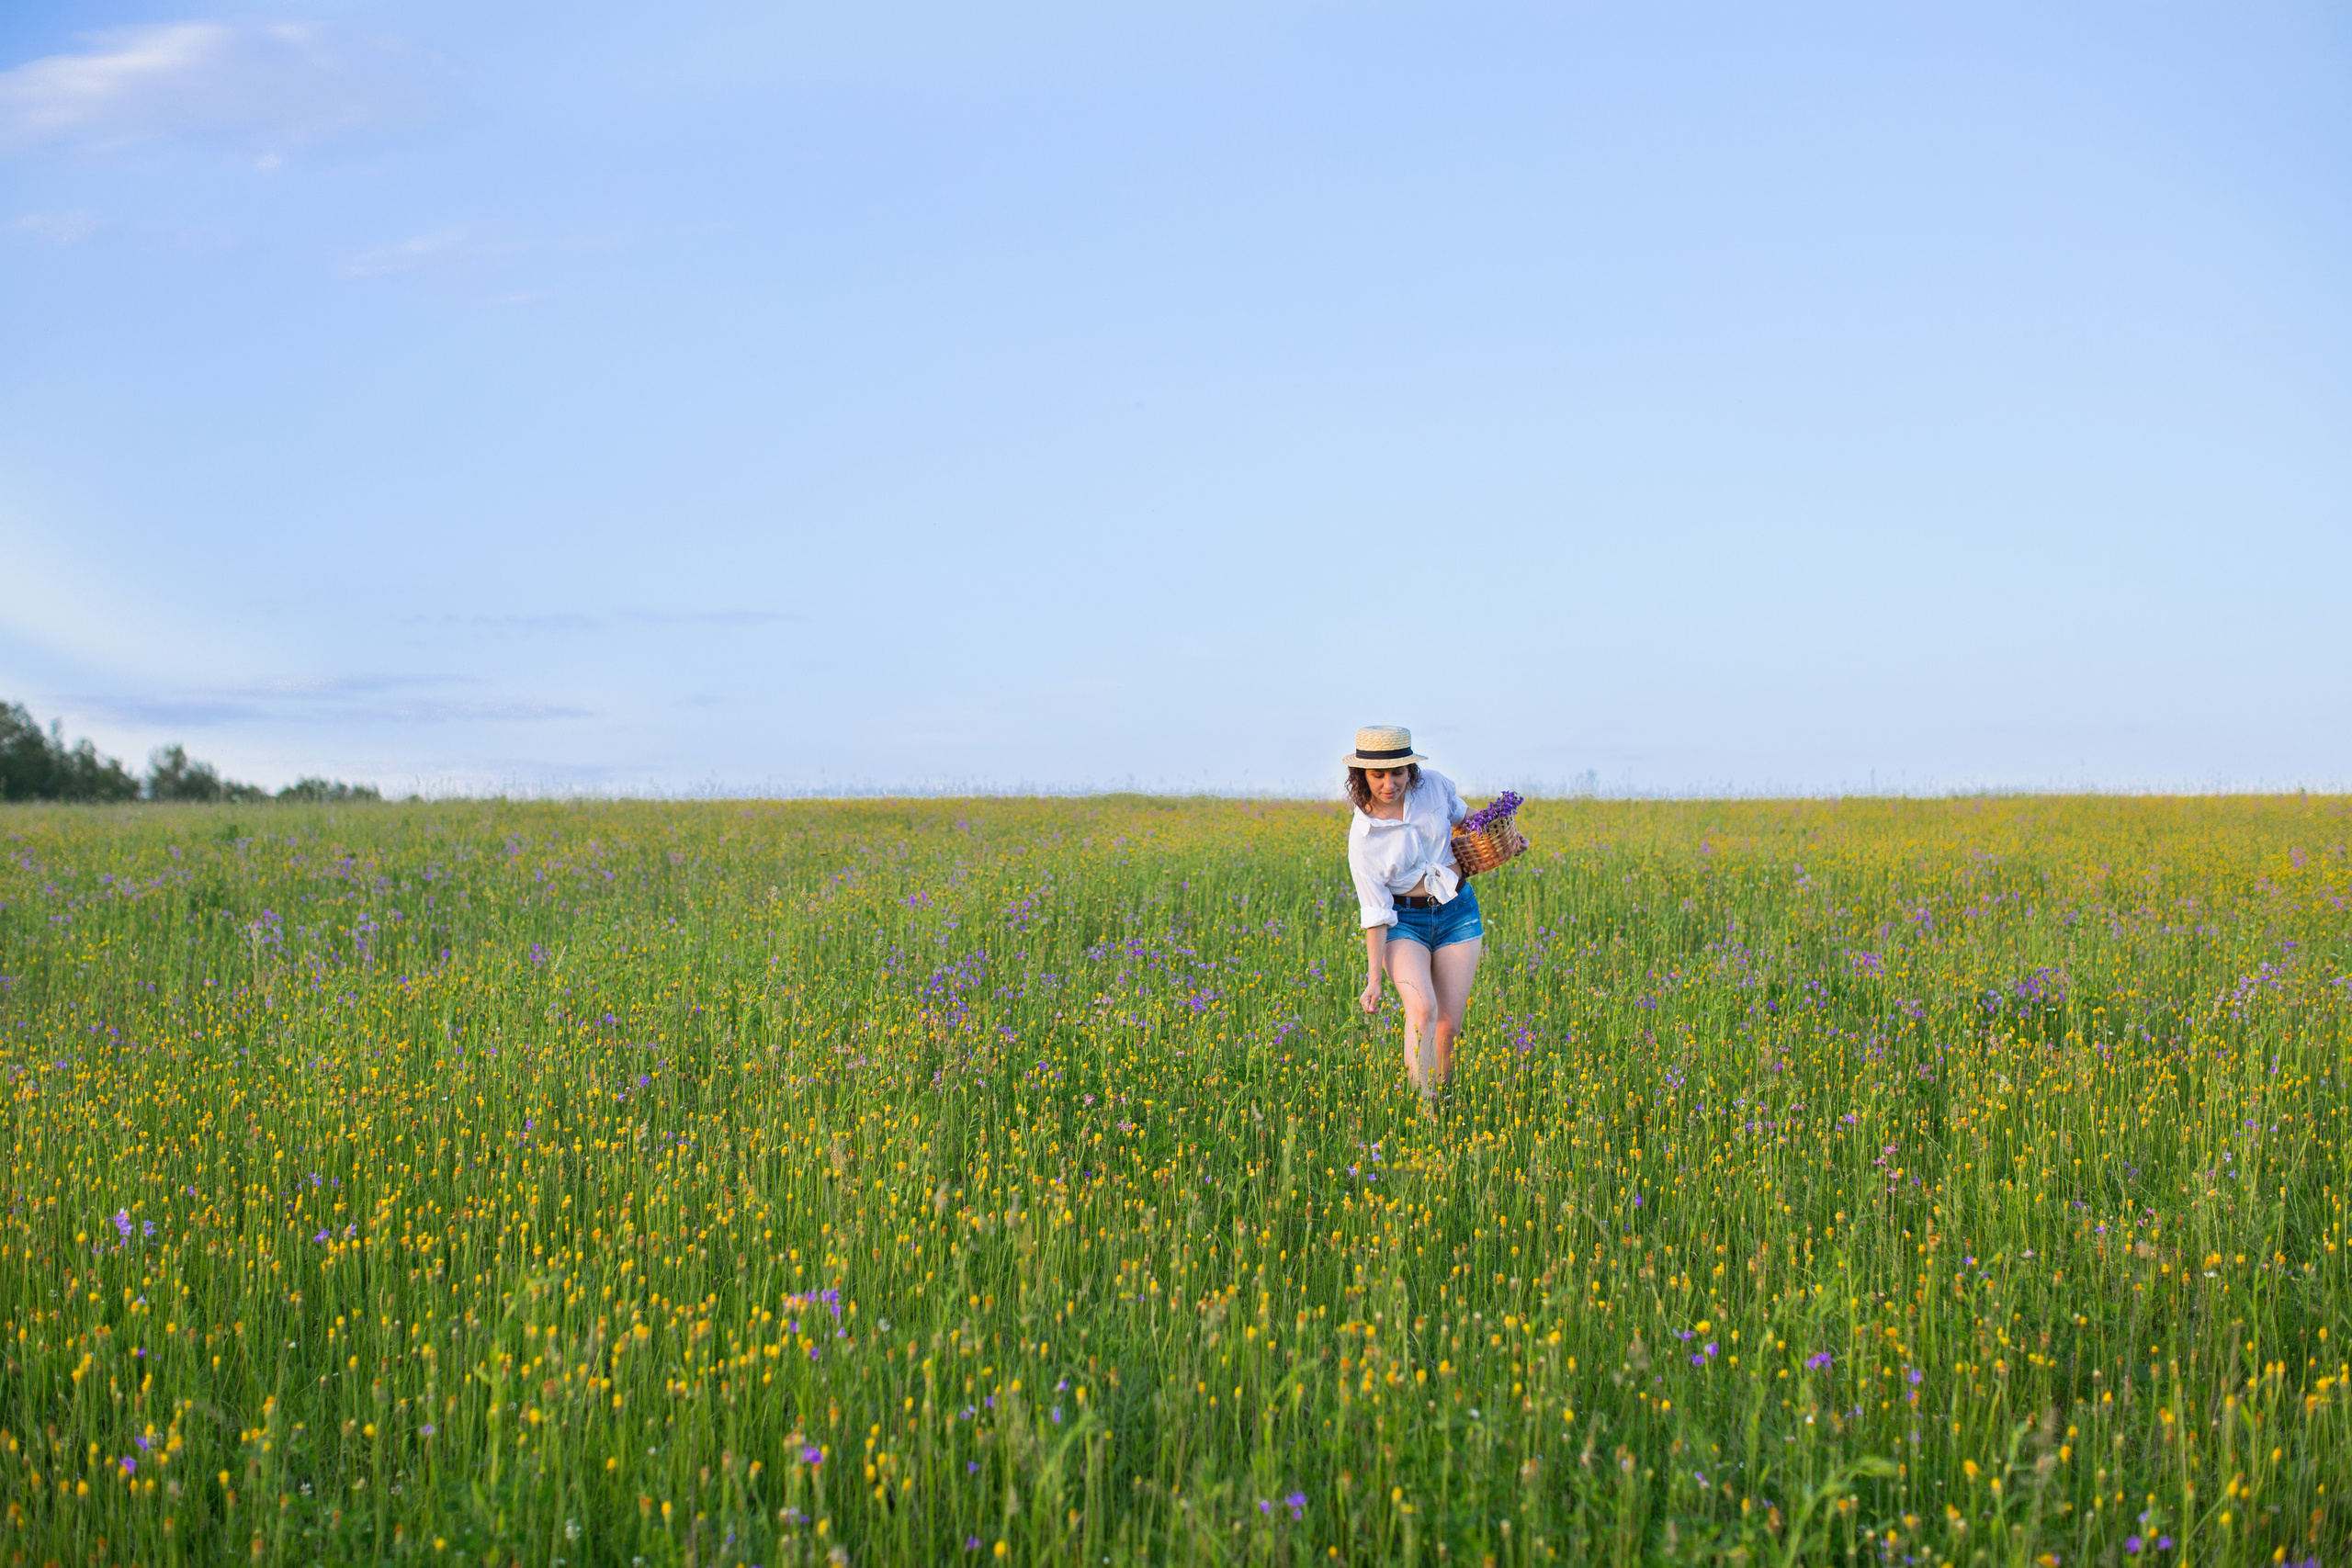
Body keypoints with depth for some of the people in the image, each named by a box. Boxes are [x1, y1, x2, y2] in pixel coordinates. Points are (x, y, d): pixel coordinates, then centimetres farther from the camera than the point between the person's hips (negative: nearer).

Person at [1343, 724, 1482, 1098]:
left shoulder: (1433, 785, -9)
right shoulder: (1362, 838, -16)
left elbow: (1461, 814, 17)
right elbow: (1375, 913, -14)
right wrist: (1373, 978, -16)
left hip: (1457, 912, 3)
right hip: (1404, 920, -3)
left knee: (1448, 1025, -3)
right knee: (1422, 1008, -27)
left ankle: (1442, 1093, 17)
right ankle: (1421, 1102, -28)